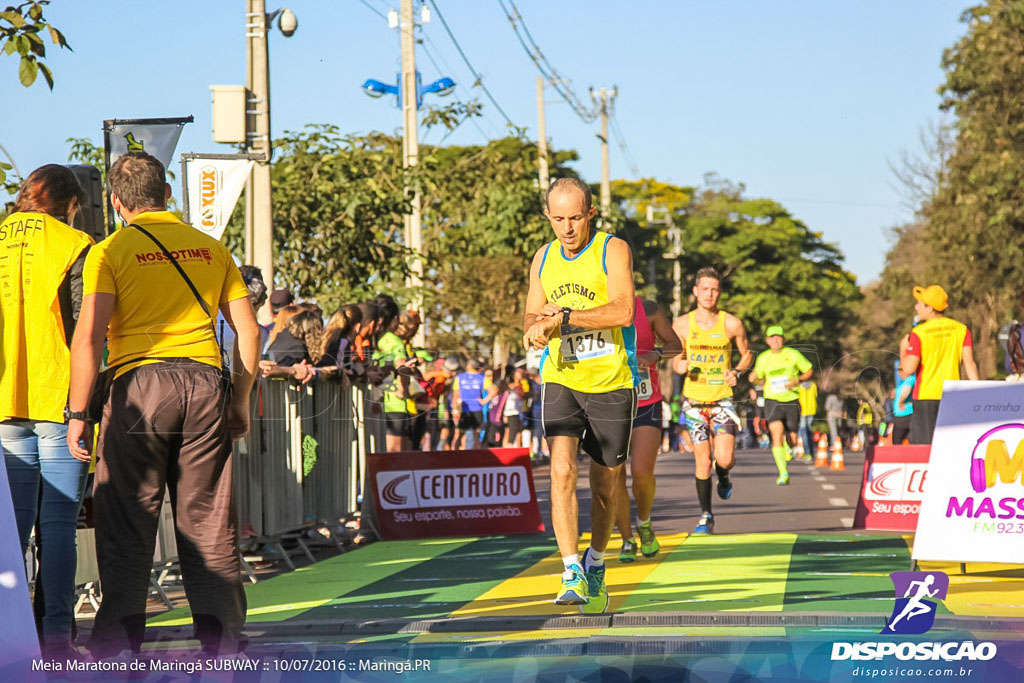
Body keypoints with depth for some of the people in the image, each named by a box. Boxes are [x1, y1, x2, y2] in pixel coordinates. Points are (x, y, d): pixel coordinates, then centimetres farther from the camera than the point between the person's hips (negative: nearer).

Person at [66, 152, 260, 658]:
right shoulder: (211, 249, 14)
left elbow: (88, 336, -8)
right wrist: (240, 400, 20)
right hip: (206, 381, 3)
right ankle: (221, 633, 7)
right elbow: (248, 330, 13)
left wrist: (77, 413, -4)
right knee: (207, 516, 8)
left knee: (126, 516, 2)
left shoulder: (111, 251, 1)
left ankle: (121, 635, -2)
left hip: (142, 380, -3)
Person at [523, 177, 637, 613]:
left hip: (612, 384, -2)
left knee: (604, 485, 8)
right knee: (562, 471, -18)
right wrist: (539, 326, -10)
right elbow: (531, 322, 15)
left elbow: (621, 312, -21)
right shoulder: (543, 258, 9)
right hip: (561, 381, 3)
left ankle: (595, 567, 31)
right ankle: (573, 574, -22)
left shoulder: (613, 250, -7)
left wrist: (562, 317, -24)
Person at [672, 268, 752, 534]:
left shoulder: (732, 324, -4)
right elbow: (676, 360, 10)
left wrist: (737, 371, -10)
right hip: (694, 400, 1)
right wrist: (679, 366, -14)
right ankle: (706, 515, 14)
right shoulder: (682, 325, -2)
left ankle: (723, 475, 24)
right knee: (702, 461, -3)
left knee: (725, 458, -14)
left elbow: (747, 354, 10)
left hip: (722, 399, -1)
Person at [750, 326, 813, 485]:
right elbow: (760, 379, 17)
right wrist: (754, 378, -7)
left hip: (791, 401, 0)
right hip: (772, 400, 0)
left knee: (792, 441, 3)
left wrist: (798, 380, -11)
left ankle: (788, 444, 45)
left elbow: (809, 371, 8)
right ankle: (783, 474, -20)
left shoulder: (793, 354, 0)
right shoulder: (763, 358, 6)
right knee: (776, 433, -21)